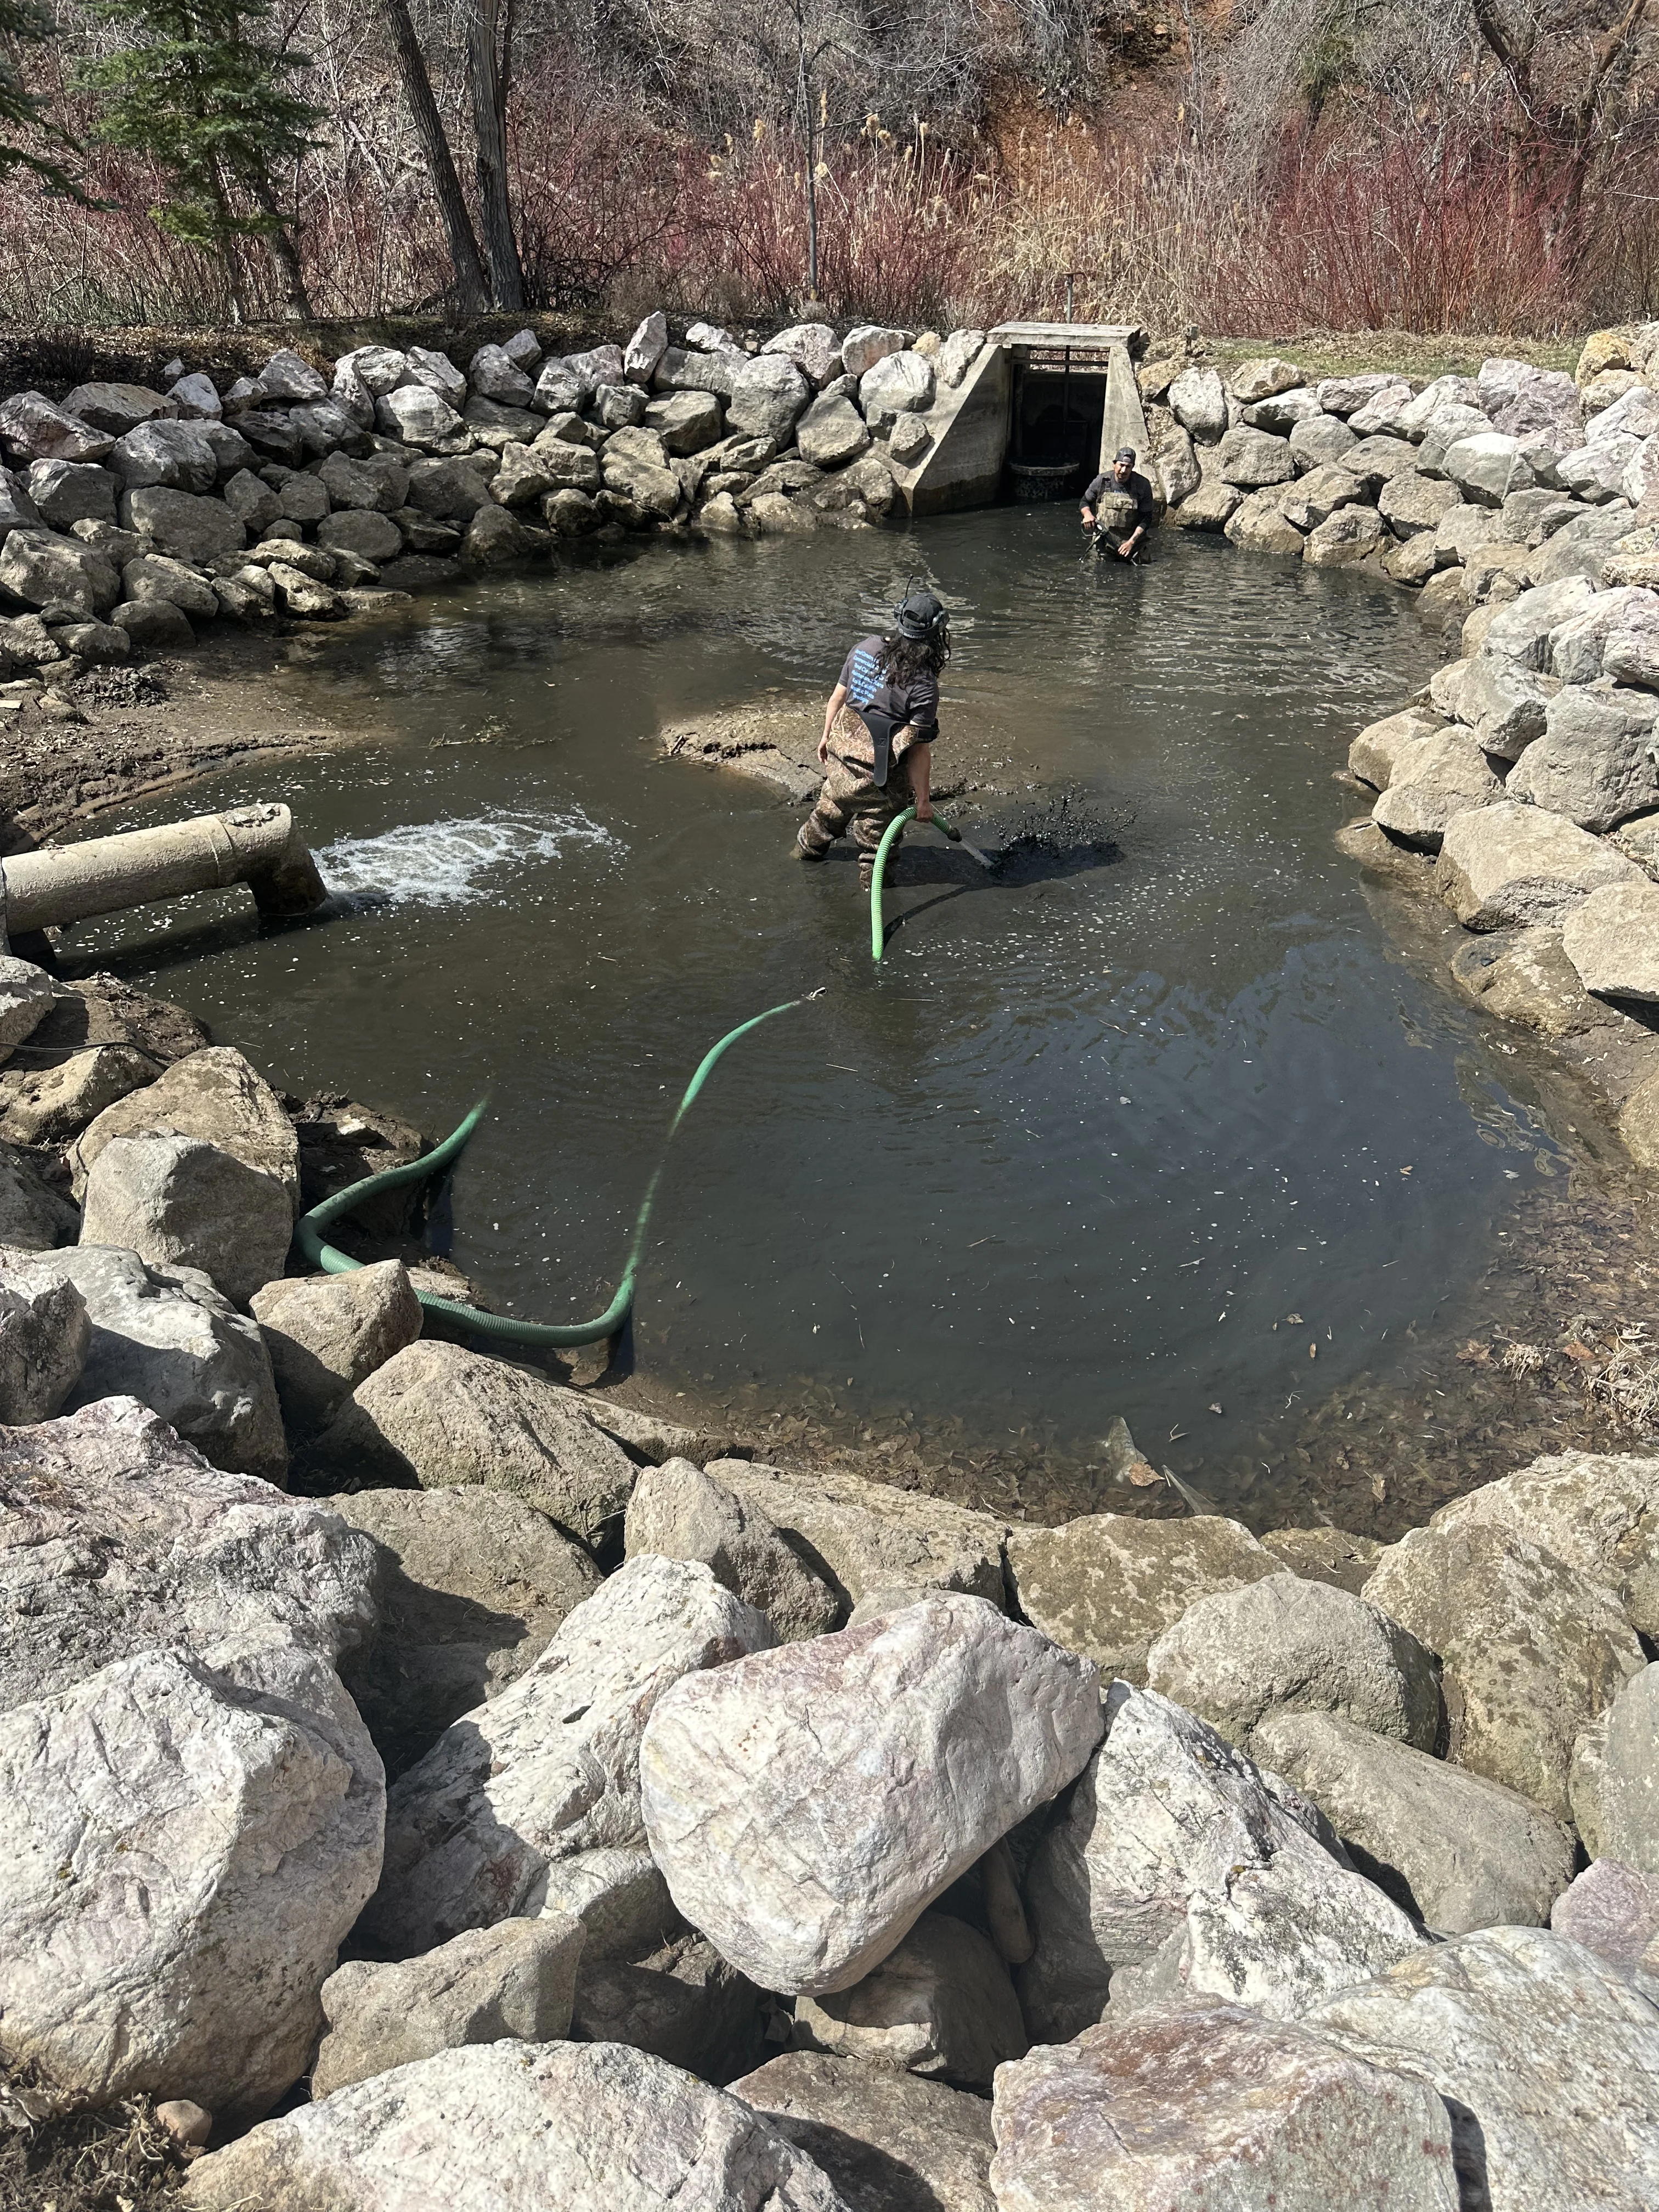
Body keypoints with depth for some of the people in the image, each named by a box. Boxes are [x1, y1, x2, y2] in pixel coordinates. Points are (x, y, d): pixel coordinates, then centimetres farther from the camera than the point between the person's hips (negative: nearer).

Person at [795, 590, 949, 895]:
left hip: (841, 754, 6)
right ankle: (871, 880, 37)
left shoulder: (865, 648, -5)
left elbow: (838, 697, 6)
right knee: (876, 828, 18)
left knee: (832, 807, 31)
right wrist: (923, 799, -10)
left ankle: (807, 848, 55)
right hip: (881, 775, -6)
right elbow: (919, 749, -18)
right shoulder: (924, 685, -21)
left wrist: (827, 735, 22)